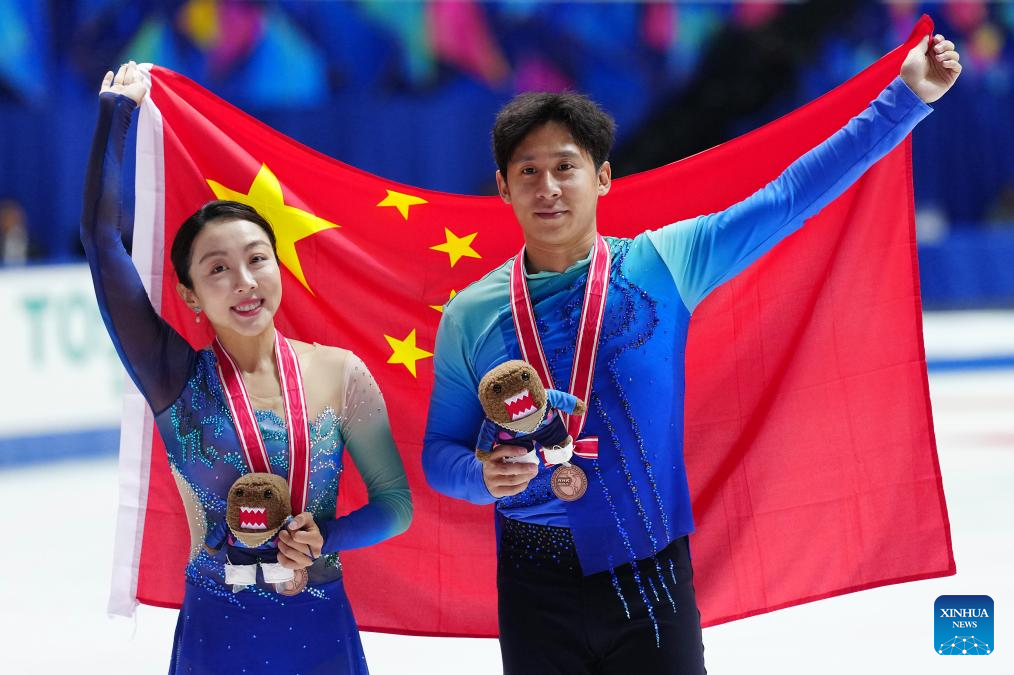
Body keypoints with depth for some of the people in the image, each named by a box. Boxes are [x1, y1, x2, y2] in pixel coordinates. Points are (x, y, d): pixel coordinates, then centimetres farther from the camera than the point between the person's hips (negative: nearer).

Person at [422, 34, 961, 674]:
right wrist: (482, 474, -17)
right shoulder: (470, 315, 1)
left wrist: (906, 96, -1)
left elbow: (789, 198, 1)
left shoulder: (663, 264, -1)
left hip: (652, 576, 0)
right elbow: (441, 451, 7)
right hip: (537, 592, 1)